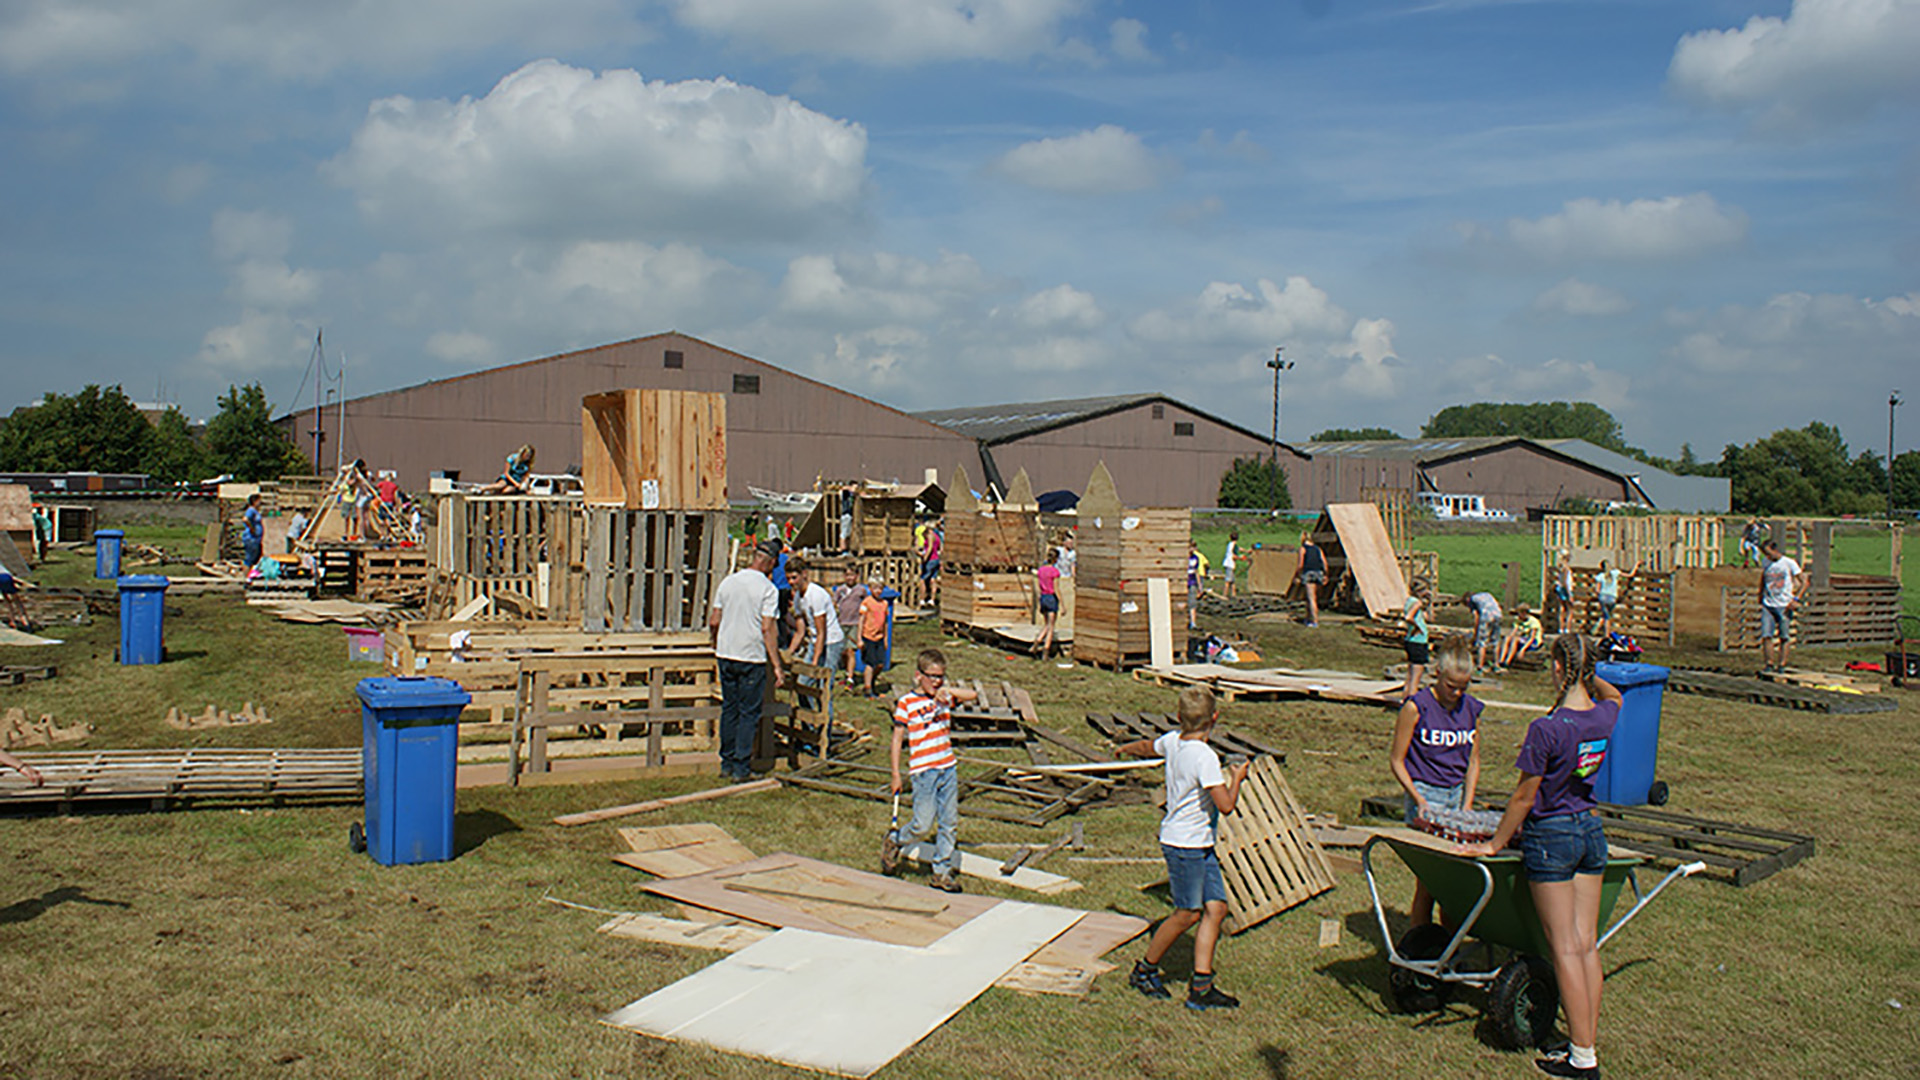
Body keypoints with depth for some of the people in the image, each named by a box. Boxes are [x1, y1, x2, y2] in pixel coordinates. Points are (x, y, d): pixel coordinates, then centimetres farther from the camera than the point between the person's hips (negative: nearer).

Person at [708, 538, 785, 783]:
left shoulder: (728, 581, 5)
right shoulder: (767, 588, -11)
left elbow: (714, 621, 8)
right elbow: (767, 629, -15)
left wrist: (715, 644, 27)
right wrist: (777, 666, -12)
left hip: (726, 655, 5)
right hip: (752, 657, -5)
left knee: (729, 709, 14)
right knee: (749, 713, 2)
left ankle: (727, 763, 20)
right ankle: (741, 768, 3)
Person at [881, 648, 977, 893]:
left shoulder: (944, 697, 9)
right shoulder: (906, 703, -5)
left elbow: (973, 695, 2)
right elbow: (897, 739, -4)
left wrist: (949, 691, -15)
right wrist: (896, 775, -5)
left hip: (948, 767, 5)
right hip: (923, 770, -5)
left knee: (949, 823, 7)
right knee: (923, 825, -6)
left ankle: (942, 873, 17)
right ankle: (893, 842, 22)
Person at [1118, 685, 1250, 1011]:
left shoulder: (1172, 741, 3)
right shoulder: (1205, 757, -23)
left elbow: (1147, 748, 25)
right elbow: (1226, 805, -26)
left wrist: (1125, 748, 48)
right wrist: (1236, 779, -6)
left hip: (1201, 846, 9)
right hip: (1185, 845, -9)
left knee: (1216, 908, 5)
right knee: (1187, 914, 3)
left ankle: (1201, 987, 7)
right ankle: (1145, 970, 21)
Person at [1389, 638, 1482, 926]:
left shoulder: (1471, 708, 6)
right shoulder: (1416, 707, -9)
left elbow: (1473, 760, 13)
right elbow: (1396, 760, -5)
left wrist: (1467, 805, 4)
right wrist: (1418, 799, -13)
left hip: (1458, 795, 5)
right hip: (1426, 796, -5)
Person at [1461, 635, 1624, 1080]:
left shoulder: (1546, 729, -22)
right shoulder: (1607, 715, -3)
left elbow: (1524, 797, -14)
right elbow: (1612, 695, 26)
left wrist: (1494, 844, -3)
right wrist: (1590, 675, 10)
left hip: (1550, 836, -6)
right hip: (1591, 830, 7)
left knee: (1565, 949, 0)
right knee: (1586, 943, 11)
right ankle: (1590, 1041, 16)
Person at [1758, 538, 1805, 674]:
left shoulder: (1789, 563, -2)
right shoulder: (1765, 564, 9)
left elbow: (1804, 583, 0)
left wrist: (1795, 599, -11)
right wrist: (1760, 597, 17)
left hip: (1784, 606, -3)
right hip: (1768, 605, 3)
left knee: (1784, 637, 1)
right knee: (1766, 636, -7)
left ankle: (1781, 665, 5)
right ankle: (1769, 664, -3)